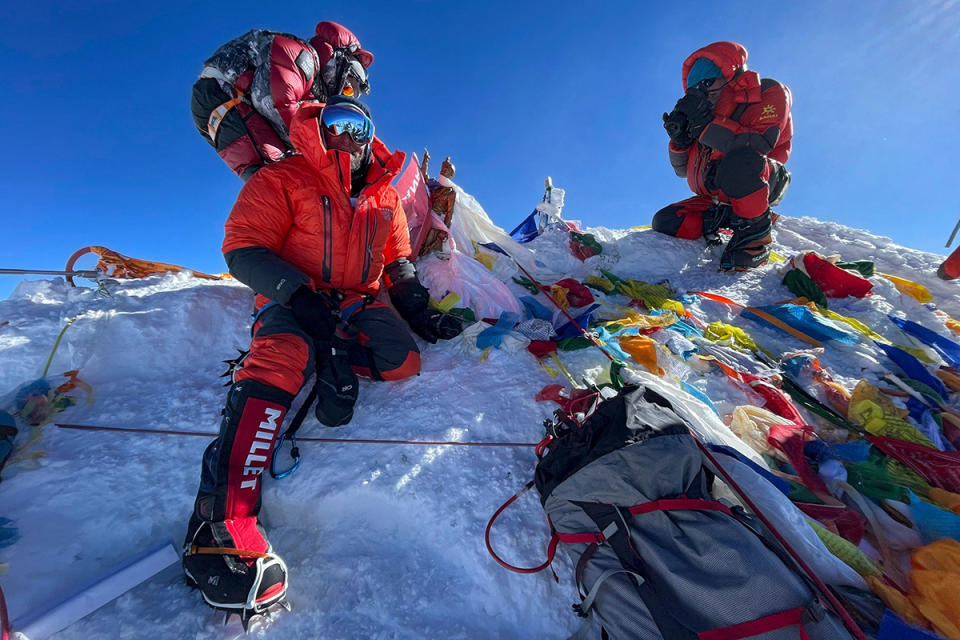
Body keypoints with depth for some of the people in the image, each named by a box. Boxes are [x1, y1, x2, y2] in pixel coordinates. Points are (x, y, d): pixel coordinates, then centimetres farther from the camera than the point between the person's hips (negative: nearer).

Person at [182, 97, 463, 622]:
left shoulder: (384, 195, 19)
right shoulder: (283, 179, 4)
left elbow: (398, 262, 19)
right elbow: (242, 249, -6)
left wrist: (419, 309, 3)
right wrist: (300, 293, -23)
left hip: (360, 301, 4)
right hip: (292, 301, -3)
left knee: (403, 362, -25)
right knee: (282, 357, -34)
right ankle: (222, 522, -32)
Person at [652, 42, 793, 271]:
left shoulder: (768, 92, -1)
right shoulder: (705, 110, 13)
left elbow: (759, 145, -23)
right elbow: (684, 170, 11)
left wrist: (706, 123, -22)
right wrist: (680, 138, -6)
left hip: (766, 183, -5)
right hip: (718, 199, 5)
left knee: (739, 160, -39)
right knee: (664, 221, -8)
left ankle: (756, 232, -20)